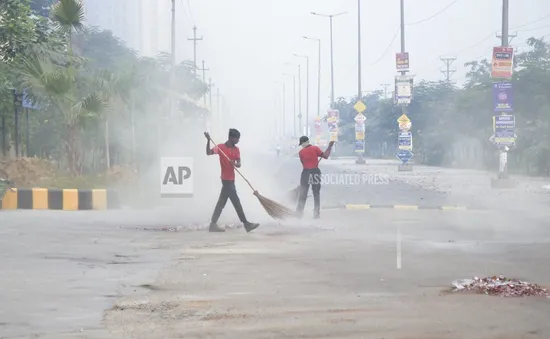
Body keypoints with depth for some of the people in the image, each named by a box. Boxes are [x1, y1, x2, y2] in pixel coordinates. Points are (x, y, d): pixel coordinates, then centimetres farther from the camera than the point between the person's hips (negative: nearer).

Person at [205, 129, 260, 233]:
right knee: (236, 202, -4)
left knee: (221, 203, 7)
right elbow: (208, 153, -18)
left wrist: (235, 164, -20)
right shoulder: (221, 147, -8)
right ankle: (246, 224, 0)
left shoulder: (236, 149, 10)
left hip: (230, 179, 7)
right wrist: (208, 140, -30)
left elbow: (239, 164, 3)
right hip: (226, 179, -7)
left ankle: (213, 224, 10)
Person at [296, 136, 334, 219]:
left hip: (306, 173, -1)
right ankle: (316, 214, 8)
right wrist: (330, 146, 3)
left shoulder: (301, 152, -1)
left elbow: (303, 163, 6)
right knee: (316, 194, 9)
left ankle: (299, 213, 3)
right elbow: (325, 156, -9)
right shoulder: (315, 148, -4)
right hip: (315, 172, 1)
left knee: (302, 194, 5)